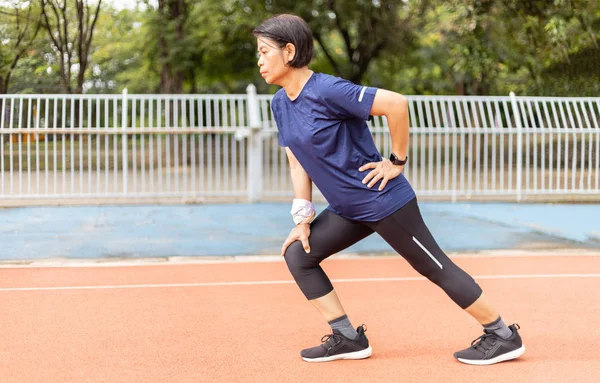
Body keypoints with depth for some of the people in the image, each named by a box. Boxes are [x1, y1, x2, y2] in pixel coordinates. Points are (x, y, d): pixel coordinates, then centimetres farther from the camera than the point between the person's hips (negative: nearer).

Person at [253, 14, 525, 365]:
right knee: (298, 254, 4)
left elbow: (396, 103, -28)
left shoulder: (327, 90, -22)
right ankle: (348, 339, 11)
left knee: (435, 267, -2)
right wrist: (303, 219, 4)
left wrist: (397, 162, -18)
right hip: (346, 210, 9)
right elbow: (297, 162, 10)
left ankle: (503, 336, 12)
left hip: (383, 201, -9)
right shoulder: (280, 104, 5)